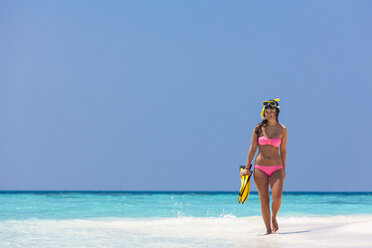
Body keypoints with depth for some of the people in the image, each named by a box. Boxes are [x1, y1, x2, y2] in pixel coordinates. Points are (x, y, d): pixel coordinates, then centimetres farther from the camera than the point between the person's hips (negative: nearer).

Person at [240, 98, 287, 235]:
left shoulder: (282, 130, 2)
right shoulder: (258, 128, 2)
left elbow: (283, 150, 9)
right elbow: (252, 148, 3)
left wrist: (283, 170, 12)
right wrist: (247, 167, -1)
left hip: (276, 168, 0)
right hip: (260, 167, 0)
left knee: (277, 197, -17)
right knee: (264, 200, -2)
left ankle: (274, 218, 12)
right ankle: (268, 229, 6)